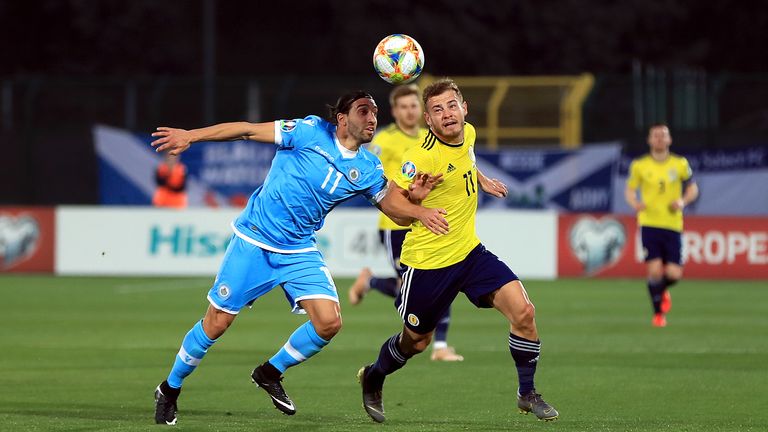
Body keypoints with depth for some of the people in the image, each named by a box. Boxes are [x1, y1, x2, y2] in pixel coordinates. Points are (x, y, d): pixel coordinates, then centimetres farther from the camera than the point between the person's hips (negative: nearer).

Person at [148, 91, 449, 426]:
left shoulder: (367, 168, 2)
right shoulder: (311, 132, -12)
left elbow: (397, 210, 3)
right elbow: (249, 130, -10)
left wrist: (415, 204, -21)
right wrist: (190, 136, -14)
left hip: (300, 252, 5)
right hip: (253, 243, -5)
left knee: (329, 322, -12)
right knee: (216, 323, -2)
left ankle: (270, 373, 14)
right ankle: (169, 391, 20)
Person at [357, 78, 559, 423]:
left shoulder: (467, 133, -1)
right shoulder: (423, 156, -24)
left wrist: (482, 181, 22)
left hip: (470, 252, 6)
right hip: (429, 262, -6)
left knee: (522, 311, -12)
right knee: (416, 342, 12)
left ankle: (527, 394, 4)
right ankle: (372, 379, 44)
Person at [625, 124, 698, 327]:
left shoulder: (680, 164, 3)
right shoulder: (639, 165, 1)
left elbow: (692, 188, 13)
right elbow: (630, 189, 10)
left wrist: (683, 201, -8)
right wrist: (634, 202, -12)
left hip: (673, 225, 1)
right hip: (649, 224, -1)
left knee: (673, 274, -4)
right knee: (655, 270, -10)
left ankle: (661, 290, 32)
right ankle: (658, 314, 9)